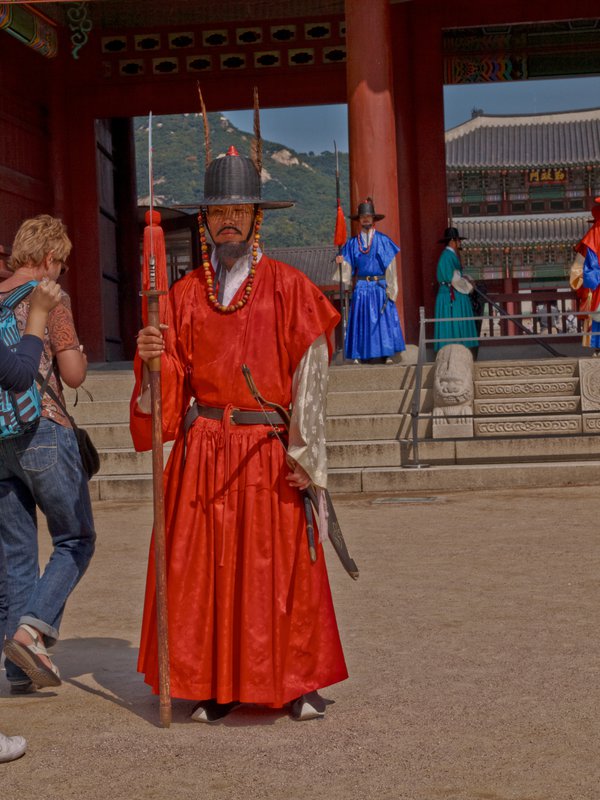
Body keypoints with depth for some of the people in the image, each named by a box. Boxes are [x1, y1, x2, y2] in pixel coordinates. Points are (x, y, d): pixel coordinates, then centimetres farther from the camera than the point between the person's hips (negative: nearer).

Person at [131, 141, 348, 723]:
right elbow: (173, 381, 10)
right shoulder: (185, 294, 10)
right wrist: (153, 356, -12)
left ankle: (298, 683, 17)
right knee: (202, 566, 4)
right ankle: (214, 686, 17)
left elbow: (311, 374, -3)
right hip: (201, 449, 3)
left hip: (269, 450, -3)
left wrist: (304, 451, -9)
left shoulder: (288, 288, 1)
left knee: (281, 567, 1)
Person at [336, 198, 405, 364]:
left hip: (380, 287, -1)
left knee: (384, 318, -3)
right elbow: (348, 267, 9)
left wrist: (390, 289, -5)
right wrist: (342, 262, -14)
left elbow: (390, 267, 1)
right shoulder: (352, 243, 9)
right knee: (360, 320, -1)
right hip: (361, 288, 1)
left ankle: (387, 354, 0)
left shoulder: (383, 241, 4)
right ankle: (359, 355, 0)